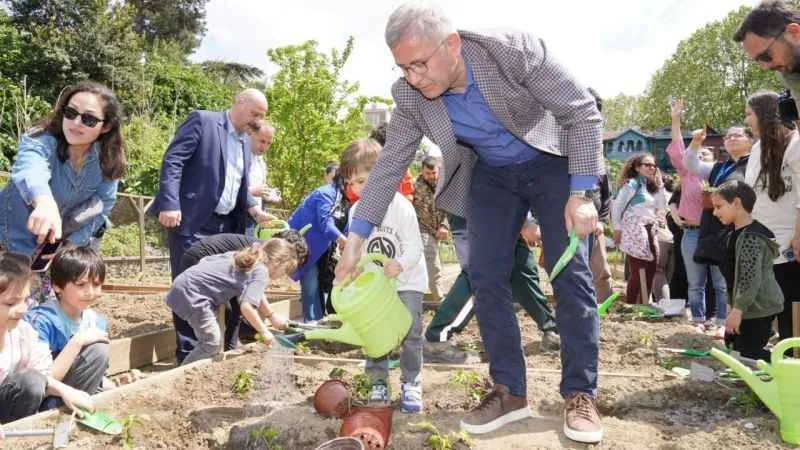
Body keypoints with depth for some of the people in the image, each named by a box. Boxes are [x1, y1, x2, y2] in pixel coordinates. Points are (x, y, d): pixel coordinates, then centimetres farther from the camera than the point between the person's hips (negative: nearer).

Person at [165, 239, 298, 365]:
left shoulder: (252, 260, 12)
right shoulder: (260, 272, -14)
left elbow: (256, 293, 26)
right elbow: (247, 306, -27)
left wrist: (272, 316, 26)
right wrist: (264, 332, -15)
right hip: (191, 292, -10)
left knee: (214, 340, 17)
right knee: (212, 343, -6)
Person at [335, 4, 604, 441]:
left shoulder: (513, 51, -31)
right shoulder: (410, 96, -18)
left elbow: (582, 112, -22)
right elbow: (389, 165, -9)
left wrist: (581, 194, -27)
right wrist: (355, 238, -11)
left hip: (551, 162, -3)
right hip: (491, 175, 4)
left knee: (570, 274, -9)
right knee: (485, 277, -5)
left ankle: (580, 394, 2)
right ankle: (510, 391, 5)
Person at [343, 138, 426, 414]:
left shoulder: (400, 206, -20)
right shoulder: (356, 210, -2)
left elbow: (414, 246, -20)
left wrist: (400, 264, -38)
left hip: (407, 280, -4)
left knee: (410, 333, -2)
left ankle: (411, 384, 13)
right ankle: (378, 383, 15)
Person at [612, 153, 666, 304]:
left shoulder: (651, 186, 19)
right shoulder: (632, 184, -5)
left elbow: (661, 206, 13)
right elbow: (617, 207, -9)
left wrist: (659, 183, 9)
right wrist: (618, 229, -12)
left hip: (650, 232, 8)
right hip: (635, 232, -8)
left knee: (650, 271, 6)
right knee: (638, 273, -8)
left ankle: (643, 305, 15)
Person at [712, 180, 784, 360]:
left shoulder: (751, 237, -21)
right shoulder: (736, 234, 12)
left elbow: (751, 279, -26)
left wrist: (738, 309, -25)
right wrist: (732, 305, 20)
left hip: (757, 310, -11)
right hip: (744, 307, 11)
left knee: (749, 356, -11)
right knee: (731, 345, 18)